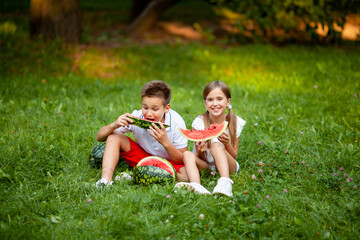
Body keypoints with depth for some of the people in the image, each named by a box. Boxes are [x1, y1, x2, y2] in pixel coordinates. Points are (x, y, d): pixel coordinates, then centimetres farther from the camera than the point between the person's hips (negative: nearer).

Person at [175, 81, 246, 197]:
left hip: (227, 166, -1)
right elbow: (202, 158, -6)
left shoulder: (235, 122, -5)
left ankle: (225, 183, -51)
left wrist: (227, 144, -24)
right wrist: (200, 151, -31)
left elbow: (234, 156, -2)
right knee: (187, 154, -28)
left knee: (216, 145, -29)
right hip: (205, 166, 1)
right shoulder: (199, 122, -7)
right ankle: (197, 187, -55)